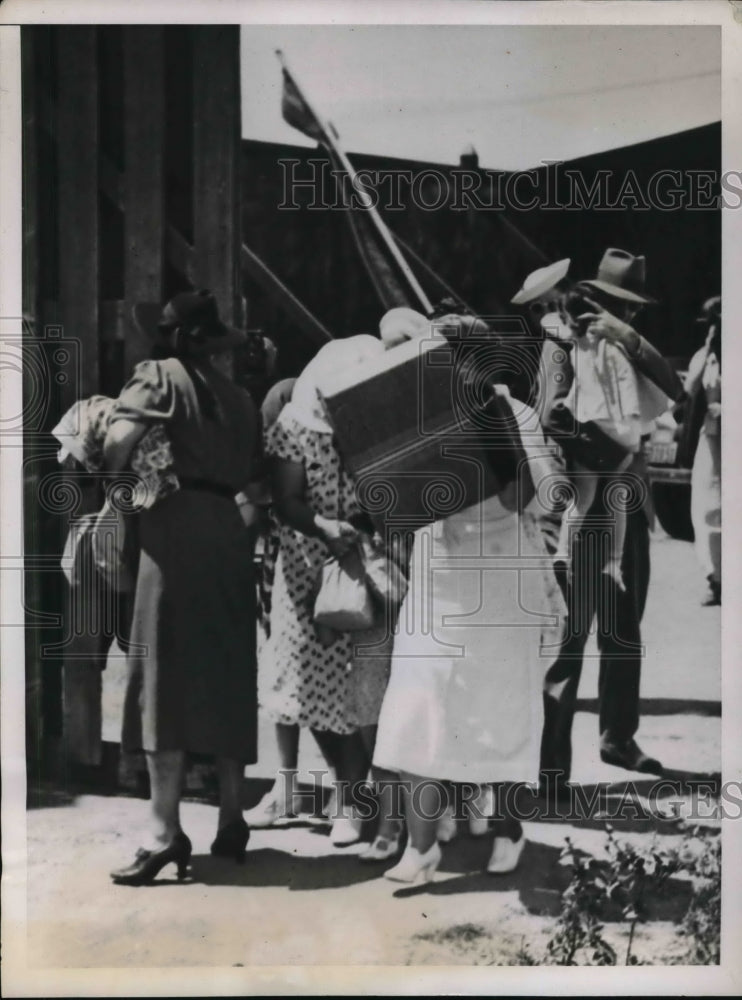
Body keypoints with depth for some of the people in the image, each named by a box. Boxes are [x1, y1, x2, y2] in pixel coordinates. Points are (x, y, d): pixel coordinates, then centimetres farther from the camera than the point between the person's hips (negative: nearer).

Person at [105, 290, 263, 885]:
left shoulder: (160, 376, 4)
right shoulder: (239, 398, 20)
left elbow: (119, 439, -12)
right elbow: (253, 482, 16)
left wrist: (115, 490, 3)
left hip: (176, 526, -5)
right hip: (228, 531, 5)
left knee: (167, 673, -7)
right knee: (227, 673, 11)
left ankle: (166, 830, -12)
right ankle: (232, 821, 16)